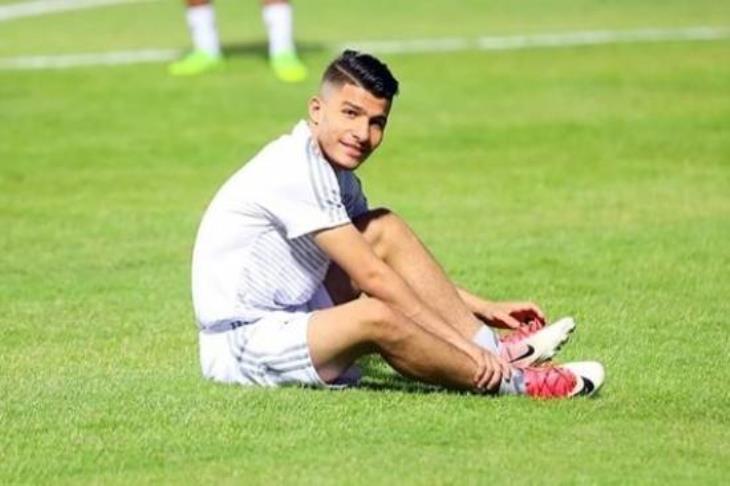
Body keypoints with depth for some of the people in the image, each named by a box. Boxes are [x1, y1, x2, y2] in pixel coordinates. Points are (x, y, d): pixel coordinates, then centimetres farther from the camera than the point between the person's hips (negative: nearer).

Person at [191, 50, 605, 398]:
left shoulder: (338, 176, 9)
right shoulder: (296, 170, -21)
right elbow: (372, 277, -23)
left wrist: (482, 308, 14)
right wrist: (459, 342, -21)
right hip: (240, 346, -11)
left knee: (386, 229, 6)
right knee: (374, 316, -34)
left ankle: (494, 348, -5)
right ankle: (505, 379, -18)